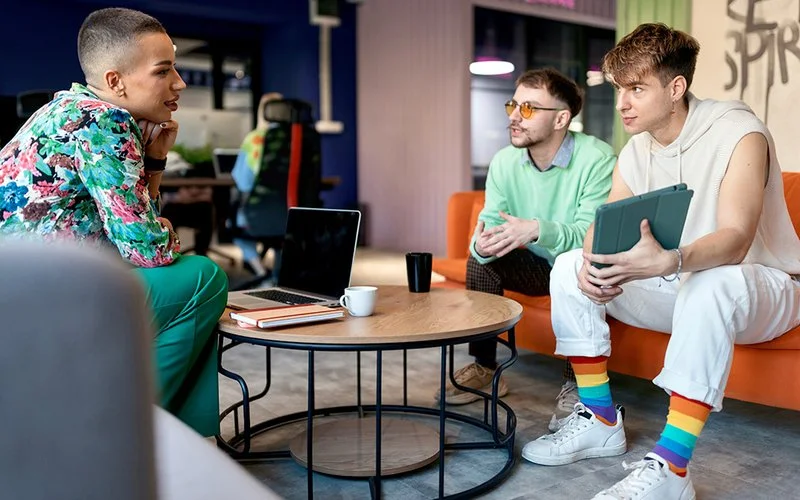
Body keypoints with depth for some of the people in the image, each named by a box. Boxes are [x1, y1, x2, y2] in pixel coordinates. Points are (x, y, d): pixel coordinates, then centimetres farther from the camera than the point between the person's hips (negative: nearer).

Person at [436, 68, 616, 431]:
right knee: (479, 259, -18)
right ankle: (484, 368, -4)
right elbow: (488, 223, -12)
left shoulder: (597, 160, -24)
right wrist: (483, 244, -37)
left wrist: (538, 230, -48)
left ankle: (576, 385, -17)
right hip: (538, 266, 5)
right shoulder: (504, 162, -8)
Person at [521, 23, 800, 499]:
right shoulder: (636, 151, 0)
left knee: (713, 283, -41)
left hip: (761, 286, -6)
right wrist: (592, 265, -29)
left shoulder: (738, 132, -20)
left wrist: (669, 262, -54)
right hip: (674, 285, 6)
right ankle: (600, 422, -5)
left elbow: (734, 240, -33)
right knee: (570, 268, -10)